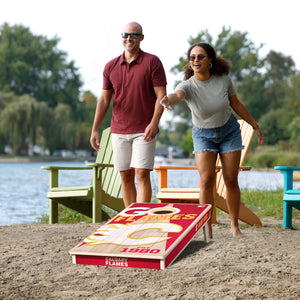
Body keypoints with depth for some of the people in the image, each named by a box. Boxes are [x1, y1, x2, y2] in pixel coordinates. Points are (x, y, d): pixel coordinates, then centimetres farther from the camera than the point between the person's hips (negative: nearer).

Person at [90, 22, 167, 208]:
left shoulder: (152, 62, -1)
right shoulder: (111, 67, 10)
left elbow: (161, 95, -6)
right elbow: (104, 99, 12)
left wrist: (154, 123, -19)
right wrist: (95, 130, 5)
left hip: (144, 131, -4)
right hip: (119, 131, 4)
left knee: (142, 174, -11)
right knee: (126, 177, 6)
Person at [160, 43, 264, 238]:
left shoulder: (223, 79, -17)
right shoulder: (188, 86, -24)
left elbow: (236, 104, -1)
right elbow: (177, 95, -49)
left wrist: (255, 126, 7)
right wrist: (167, 100, -74)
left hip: (229, 132, 1)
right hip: (203, 135, -1)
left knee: (231, 180, 2)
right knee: (206, 180, -14)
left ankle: (235, 226, 17)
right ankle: (207, 228, -4)